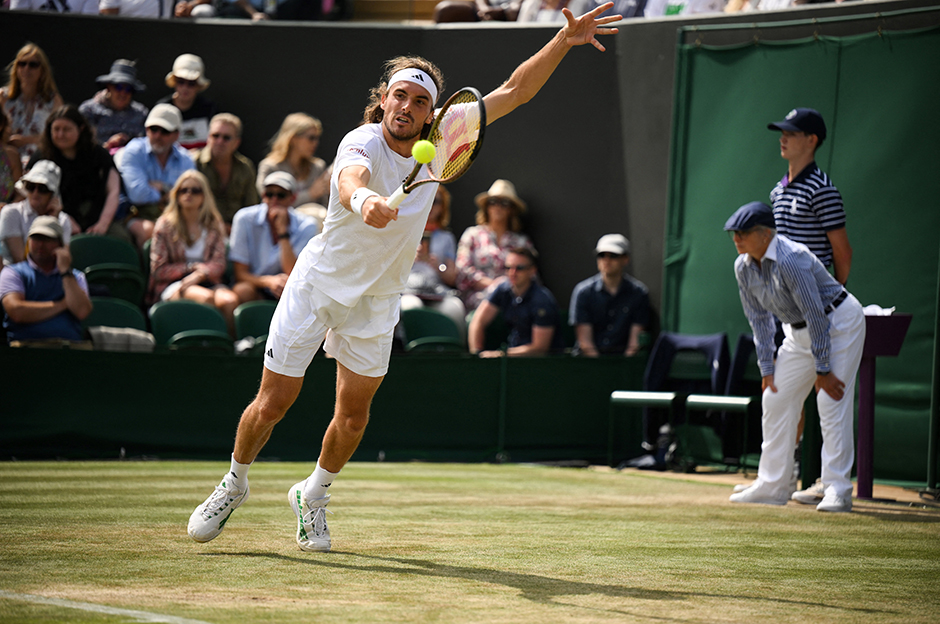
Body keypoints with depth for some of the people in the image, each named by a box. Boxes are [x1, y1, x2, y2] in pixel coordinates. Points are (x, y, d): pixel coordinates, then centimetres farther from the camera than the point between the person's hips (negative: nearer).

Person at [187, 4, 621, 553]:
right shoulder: (362, 143, -25)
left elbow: (515, 91, -7)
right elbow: (349, 178, -50)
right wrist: (362, 200, -74)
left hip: (377, 300, 4)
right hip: (319, 282, -4)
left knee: (353, 415, 6)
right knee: (272, 405, 1)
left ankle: (314, 494, 32)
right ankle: (235, 484, 27)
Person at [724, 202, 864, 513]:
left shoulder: (790, 259, -31)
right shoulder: (744, 267, -5)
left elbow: (816, 316, -29)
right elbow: (759, 319, 5)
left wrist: (822, 371, -26)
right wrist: (767, 368, 1)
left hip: (839, 322, -9)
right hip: (799, 332, 9)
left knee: (832, 403, -16)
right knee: (776, 400, 6)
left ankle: (837, 490, -14)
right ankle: (772, 486, 14)